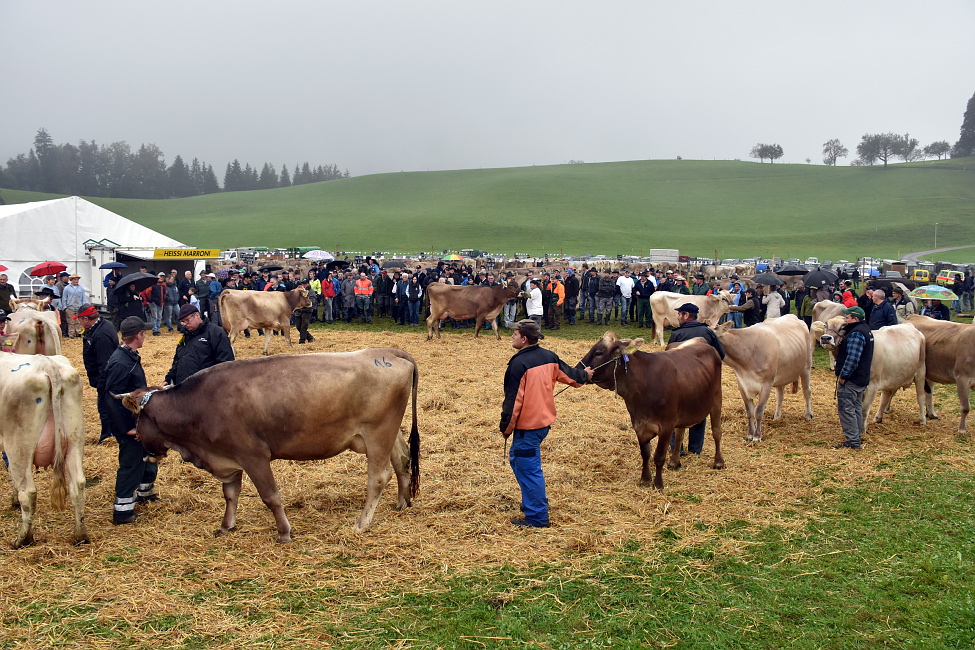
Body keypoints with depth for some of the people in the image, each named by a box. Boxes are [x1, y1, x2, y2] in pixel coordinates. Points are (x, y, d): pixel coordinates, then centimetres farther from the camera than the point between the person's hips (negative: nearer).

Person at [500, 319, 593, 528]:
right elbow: (569, 375, 19)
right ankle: (532, 502, 32)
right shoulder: (549, 357, 3)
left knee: (529, 470, 0)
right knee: (517, 458, 24)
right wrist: (585, 374, 41)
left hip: (527, 425, -9)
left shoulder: (519, 364, -20)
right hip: (545, 420, 9)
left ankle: (537, 518, 8)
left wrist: (506, 427, -7)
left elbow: (513, 400, -18)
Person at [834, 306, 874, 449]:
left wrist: (843, 375, -20)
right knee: (857, 408, 17)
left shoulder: (856, 334, -19)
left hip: (851, 379, -11)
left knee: (846, 409, -6)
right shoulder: (866, 330, 14)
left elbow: (852, 358, -25)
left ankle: (852, 441, -5)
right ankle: (857, 437, 26)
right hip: (861, 378, 11)